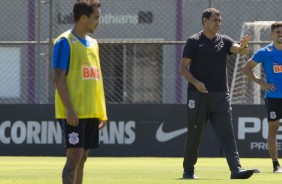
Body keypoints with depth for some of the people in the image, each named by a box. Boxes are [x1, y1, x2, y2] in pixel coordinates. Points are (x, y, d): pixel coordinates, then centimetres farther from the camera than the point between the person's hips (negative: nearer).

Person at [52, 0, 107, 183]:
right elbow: (58, 78, -13)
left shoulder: (92, 43, 16)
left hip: (91, 112, 8)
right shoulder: (65, 42, -8)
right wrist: (69, 108, -20)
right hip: (74, 113, -8)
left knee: (82, 158, 9)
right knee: (74, 156, -11)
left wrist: (102, 111, 16)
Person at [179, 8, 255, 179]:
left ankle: (236, 169, -17)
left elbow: (240, 50, -9)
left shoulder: (224, 41, 10)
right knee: (194, 133, 5)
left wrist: (244, 45, -33)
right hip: (198, 95, -3)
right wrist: (195, 82, -18)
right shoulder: (193, 42, 1)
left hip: (221, 96, 3)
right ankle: (188, 170, 19)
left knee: (227, 134, -7)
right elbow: (183, 68, -2)